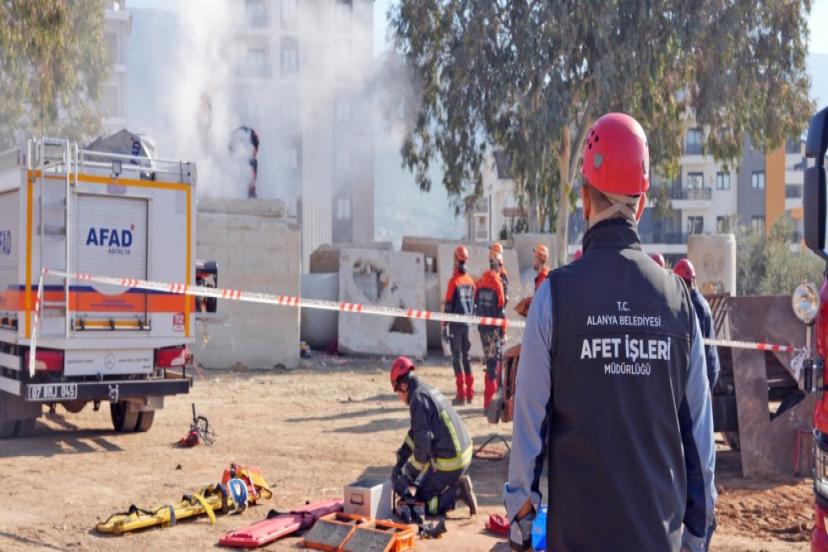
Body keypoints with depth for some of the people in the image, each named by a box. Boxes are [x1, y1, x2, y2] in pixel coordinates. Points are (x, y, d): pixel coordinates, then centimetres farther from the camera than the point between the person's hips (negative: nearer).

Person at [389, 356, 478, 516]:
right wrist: (401, 457, 23)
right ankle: (458, 485, 14)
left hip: (449, 462, -9)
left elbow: (422, 442, -19)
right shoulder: (430, 391, 13)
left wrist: (408, 473, -7)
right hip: (464, 453, 9)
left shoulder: (418, 398, -15)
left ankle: (458, 492, -7)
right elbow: (416, 431, 24)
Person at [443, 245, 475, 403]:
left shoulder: (454, 281, -11)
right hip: (467, 323, 6)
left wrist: (444, 327, -8)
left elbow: (448, 305, -11)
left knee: (457, 357, -2)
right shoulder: (471, 281, 7)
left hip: (456, 324, -6)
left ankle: (461, 394, -7)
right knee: (466, 356, 14)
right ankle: (470, 393, 16)